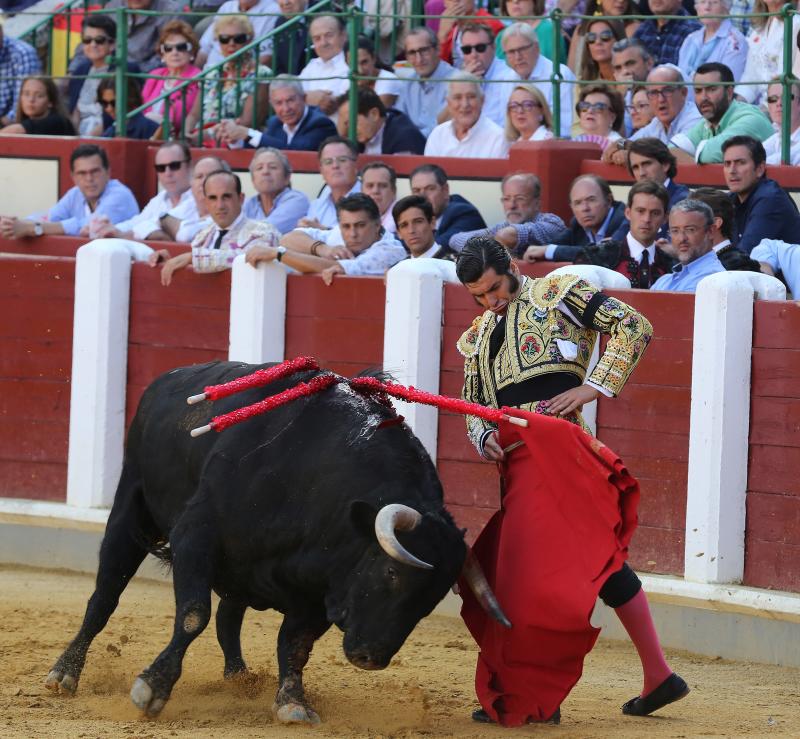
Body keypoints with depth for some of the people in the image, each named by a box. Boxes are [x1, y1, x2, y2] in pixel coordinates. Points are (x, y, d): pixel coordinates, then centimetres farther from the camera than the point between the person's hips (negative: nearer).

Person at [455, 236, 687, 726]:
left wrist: (594, 386, -9)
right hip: (518, 461, 8)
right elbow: (474, 406, 24)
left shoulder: (558, 293, 6)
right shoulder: (479, 337, 26)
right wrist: (484, 437, 0)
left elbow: (634, 326, -1)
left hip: (552, 444, -8)